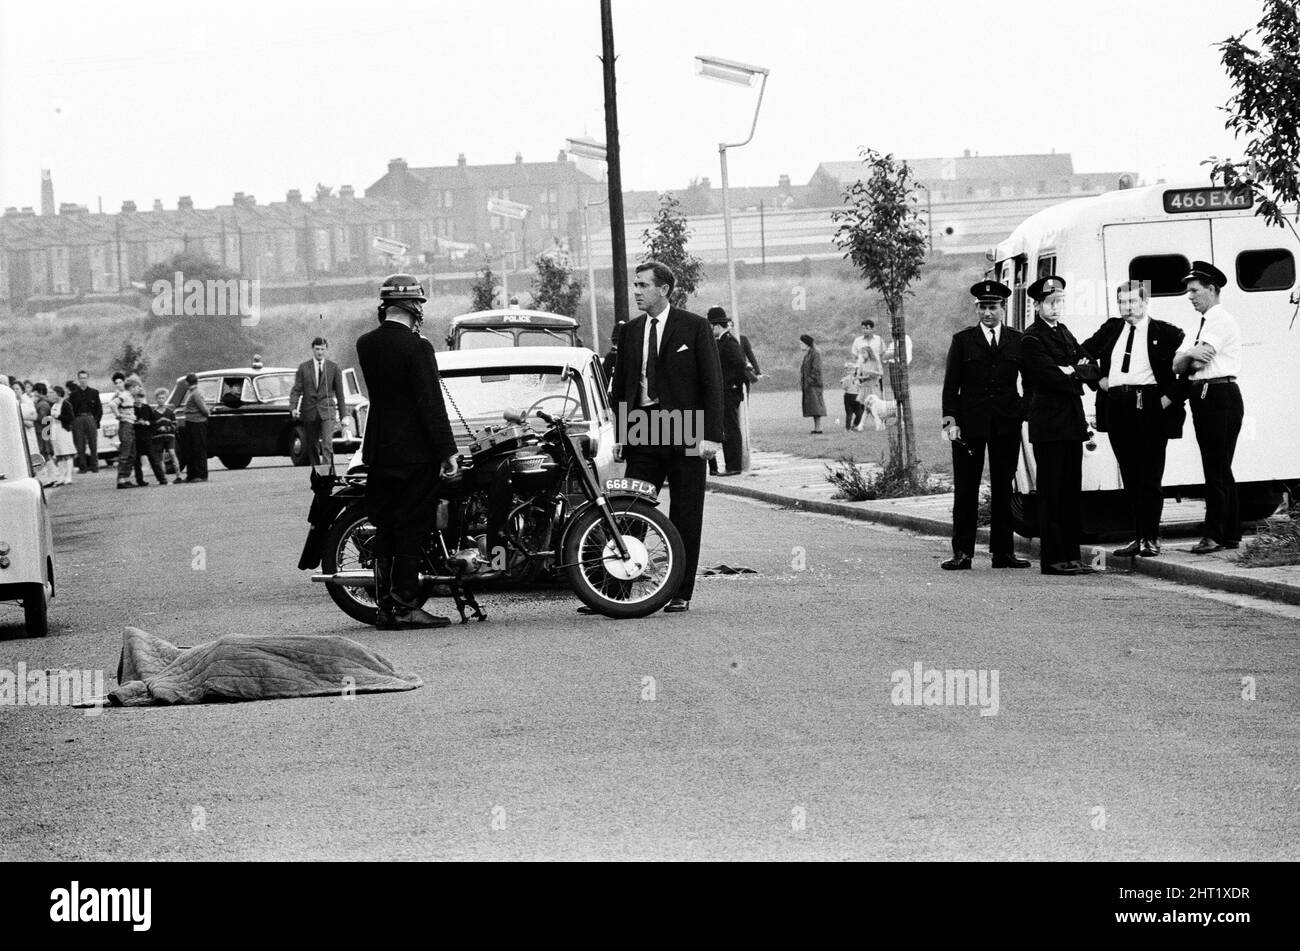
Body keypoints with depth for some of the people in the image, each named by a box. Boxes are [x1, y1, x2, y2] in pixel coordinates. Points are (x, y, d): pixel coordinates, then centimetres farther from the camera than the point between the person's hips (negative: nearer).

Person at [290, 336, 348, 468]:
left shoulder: (333, 367, 5)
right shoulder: (303, 367, 5)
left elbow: (340, 392, 9)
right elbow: (296, 390, 2)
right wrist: (293, 407, -15)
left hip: (327, 411, -2)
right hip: (309, 412, 2)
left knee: (327, 443, -17)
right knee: (312, 446, 5)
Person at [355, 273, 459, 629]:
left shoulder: (366, 345, 4)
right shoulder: (417, 348, -15)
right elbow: (431, 404, -16)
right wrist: (447, 451, -12)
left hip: (378, 451, 6)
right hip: (414, 452, -6)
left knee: (386, 529, 11)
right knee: (411, 529, -3)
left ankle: (385, 607, 12)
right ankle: (406, 606, -3)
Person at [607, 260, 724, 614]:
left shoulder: (694, 327, -2)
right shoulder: (631, 330, 11)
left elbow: (712, 382, -5)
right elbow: (620, 383, 14)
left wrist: (712, 434, -12)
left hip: (685, 435, -3)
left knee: (685, 519, 3)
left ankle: (680, 594, 10)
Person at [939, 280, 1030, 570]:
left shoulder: (1018, 341, 8)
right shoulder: (963, 340, 4)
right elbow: (951, 384, 2)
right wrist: (950, 419, -8)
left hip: (1007, 423, 1)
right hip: (970, 423, -1)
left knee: (1003, 489, 6)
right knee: (965, 489, -1)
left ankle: (1003, 551, 11)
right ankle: (962, 553, 1)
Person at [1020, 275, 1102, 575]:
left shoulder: (1065, 333, 19)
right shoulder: (1032, 339, -6)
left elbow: (1093, 370, 12)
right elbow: (1052, 377, -17)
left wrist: (1075, 371, -6)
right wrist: (1078, 380, -2)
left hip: (1072, 422, 8)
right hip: (1048, 423, -8)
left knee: (1071, 491, 7)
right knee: (1051, 492, -6)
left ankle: (1070, 555, 10)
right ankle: (1053, 559, -6)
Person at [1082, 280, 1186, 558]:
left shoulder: (1166, 333, 1)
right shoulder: (1111, 329, 16)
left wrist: (1170, 397, -9)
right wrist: (1097, 379, 10)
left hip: (1150, 409, -5)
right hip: (1116, 408, 5)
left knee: (1150, 477, -4)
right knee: (1130, 477, 8)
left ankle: (1150, 538, 1)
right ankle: (1138, 537, 13)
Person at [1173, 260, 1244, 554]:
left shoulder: (1222, 320, -8)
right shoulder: (1203, 323, 20)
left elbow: (1200, 356, -20)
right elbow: (1177, 366, 12)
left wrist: (1186, 356, -1)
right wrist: (1189, 356, -7)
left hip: (1220, 398, -10)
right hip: (1204, 398, 10)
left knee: (1216, 469, -9)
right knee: (1220, 469, 11)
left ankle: (1214, 535, -10)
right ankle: (1231, 535, 16)